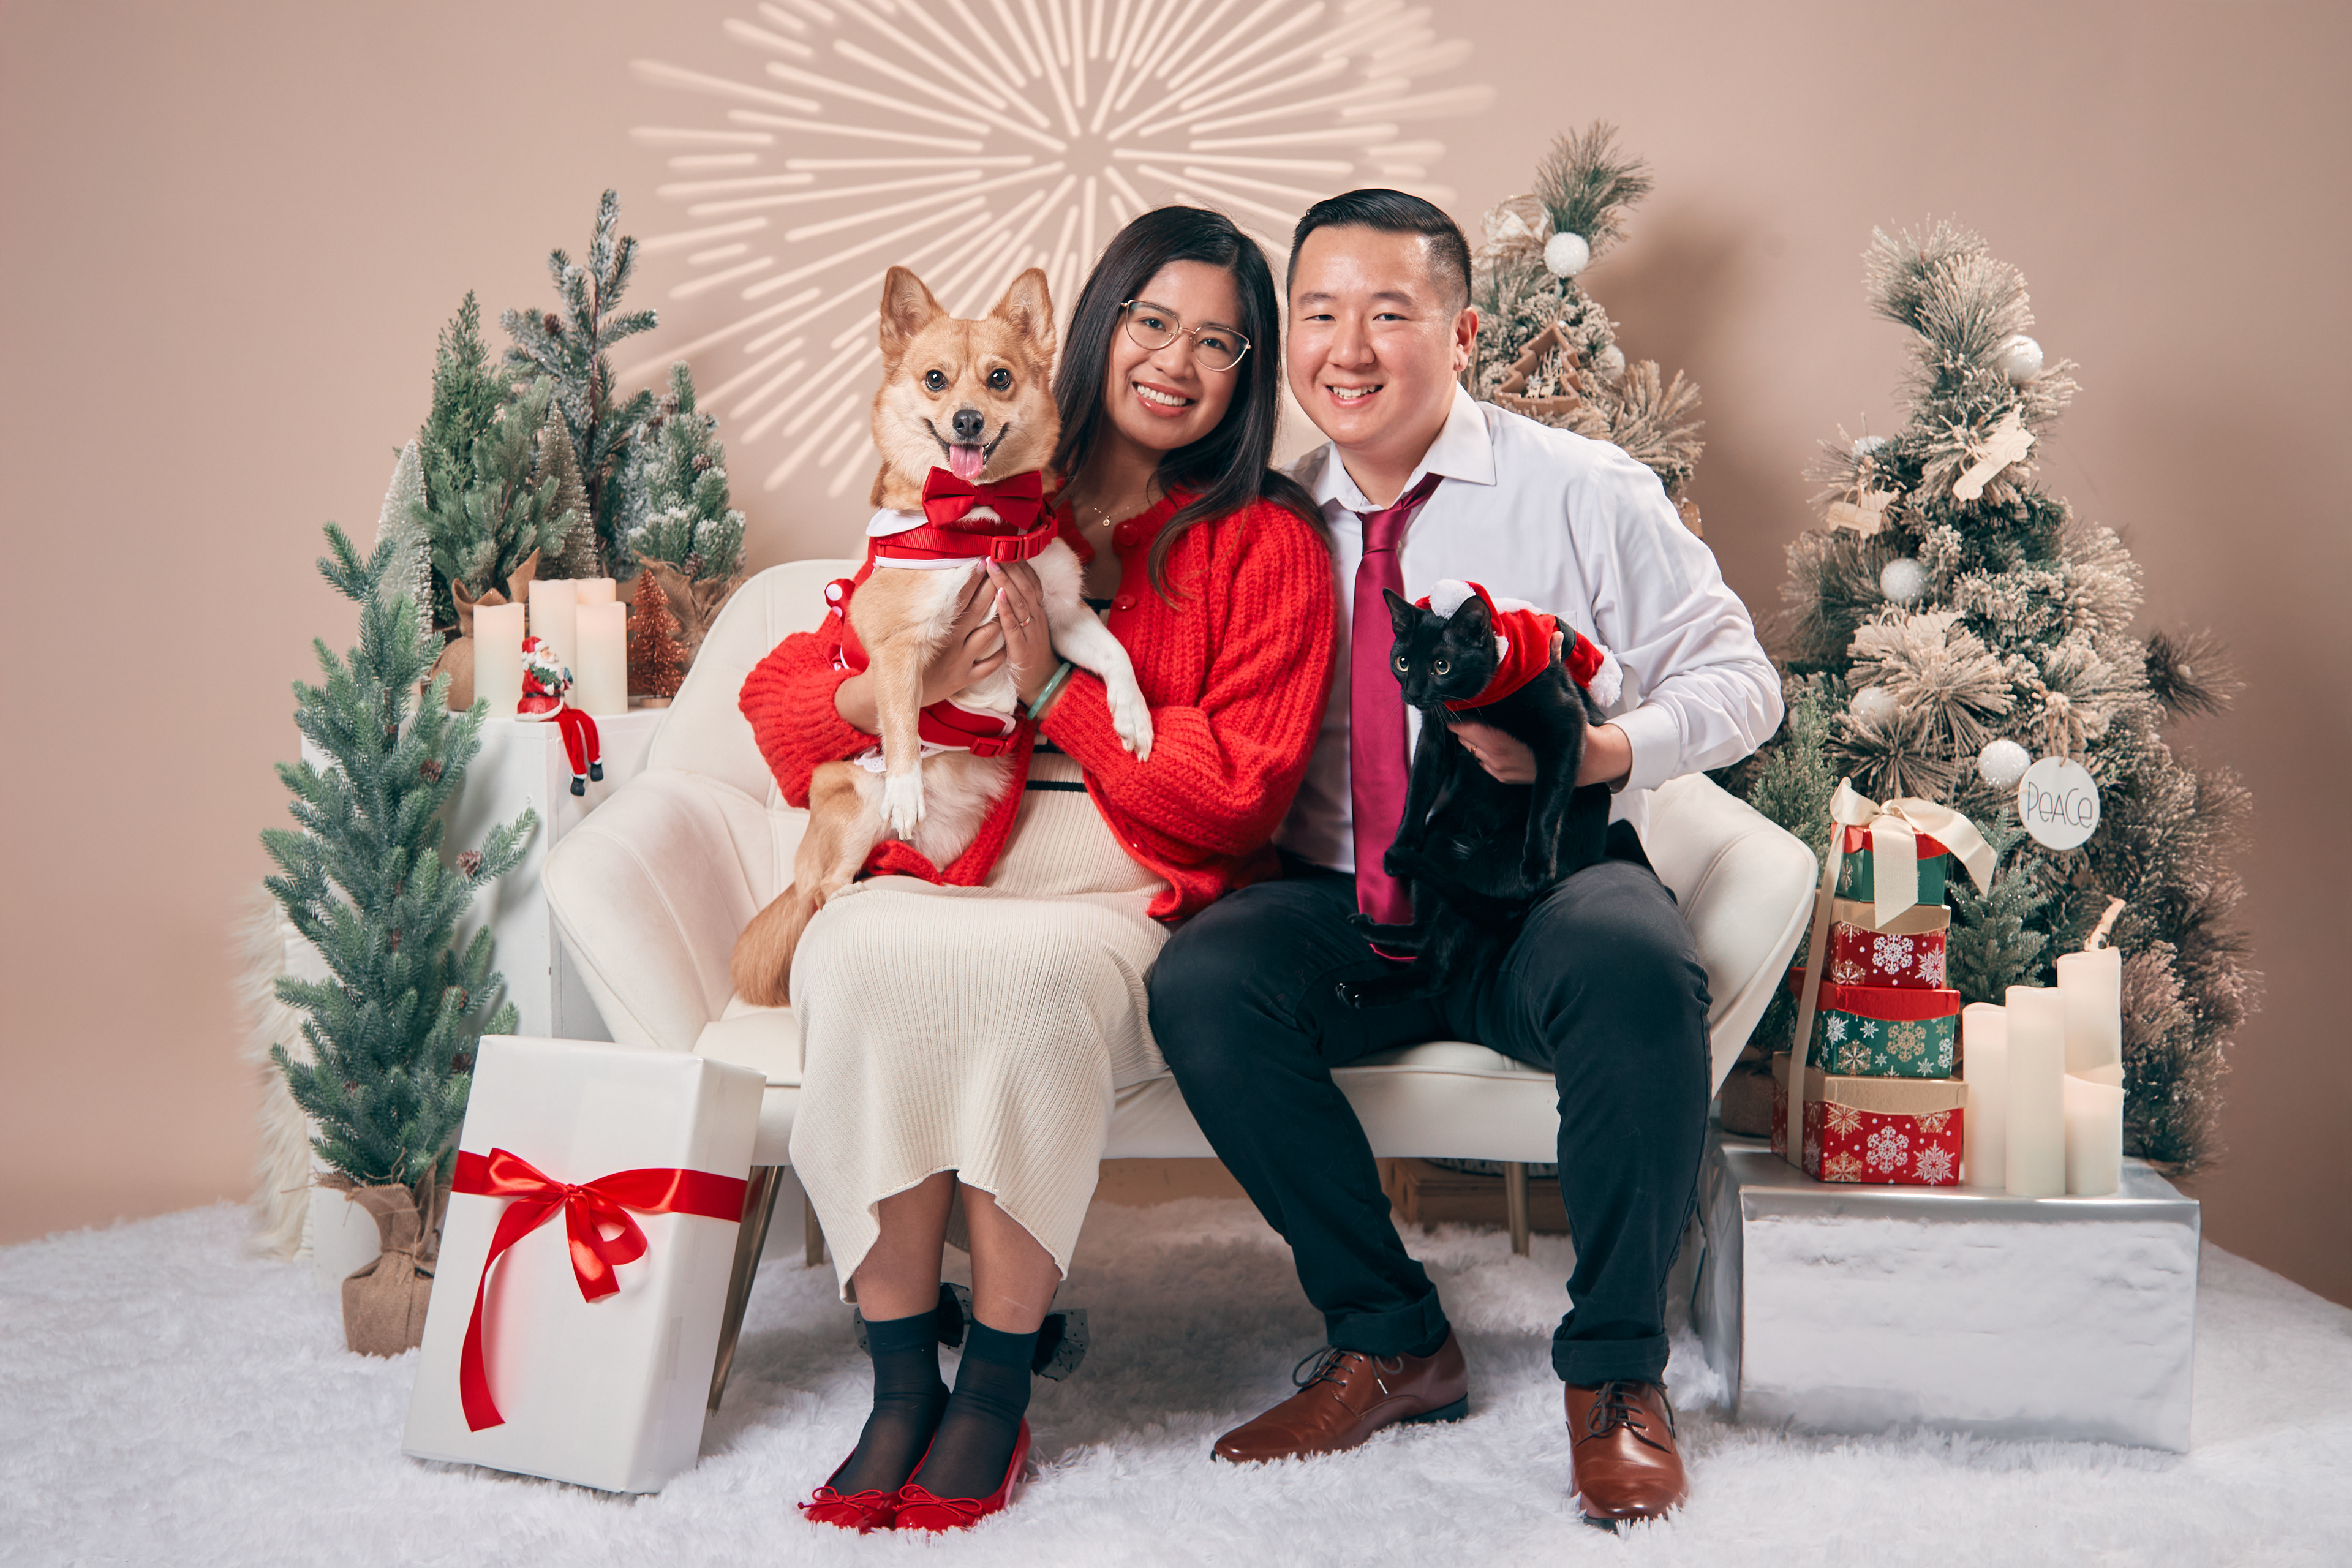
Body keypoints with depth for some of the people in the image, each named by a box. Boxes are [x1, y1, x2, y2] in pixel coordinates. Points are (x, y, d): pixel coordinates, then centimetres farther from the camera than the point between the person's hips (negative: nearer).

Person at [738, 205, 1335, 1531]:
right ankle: (901, 1385, -20)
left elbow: (1241, 792, -2)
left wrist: (1053, 685, -9)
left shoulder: (1268, 542, 8)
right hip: (942, 870, 3)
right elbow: (775, 699, 13)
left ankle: (998, 1389, -18)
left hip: (1132, 899, -2)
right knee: (862, 954, -31)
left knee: (1026, 975, -35)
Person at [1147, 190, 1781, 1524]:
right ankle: (1393, 1345, -8)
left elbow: (1738, 678, 0)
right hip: (1342, 905, 3)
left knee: (1640, 967, -35)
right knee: (1201, 984, -27)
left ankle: (1616, 1370, -13)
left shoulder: (1584, 490, 1)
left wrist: (1592, 752, -22)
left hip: (1543, 886, -2)